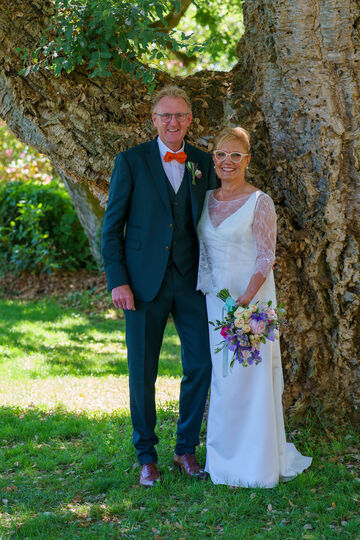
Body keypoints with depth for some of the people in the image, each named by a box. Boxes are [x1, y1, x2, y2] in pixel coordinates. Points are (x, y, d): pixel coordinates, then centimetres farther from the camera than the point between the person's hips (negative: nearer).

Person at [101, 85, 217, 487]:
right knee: (142, 372, 2)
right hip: (144, 283, -3)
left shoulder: (204, 164, 8)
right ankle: (147, 457, 18)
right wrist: (117, 281, -9)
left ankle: (186, 449, 22)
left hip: (191, 280, 3)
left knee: (201, 364, 4)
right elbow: (111, 226, -1)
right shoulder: (131, 161, -1)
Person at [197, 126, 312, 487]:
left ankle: (254, 463, 9)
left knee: (249, 375, -2)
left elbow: (266, 258, -11)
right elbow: (202, 250, 13)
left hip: (250, 299, -5)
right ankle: (225, 456, 22)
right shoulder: (206, 200, 9)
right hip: (215, 300, 5)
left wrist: (245, 300, -23)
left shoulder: (259, 202, -7)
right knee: (221, 378, 11)